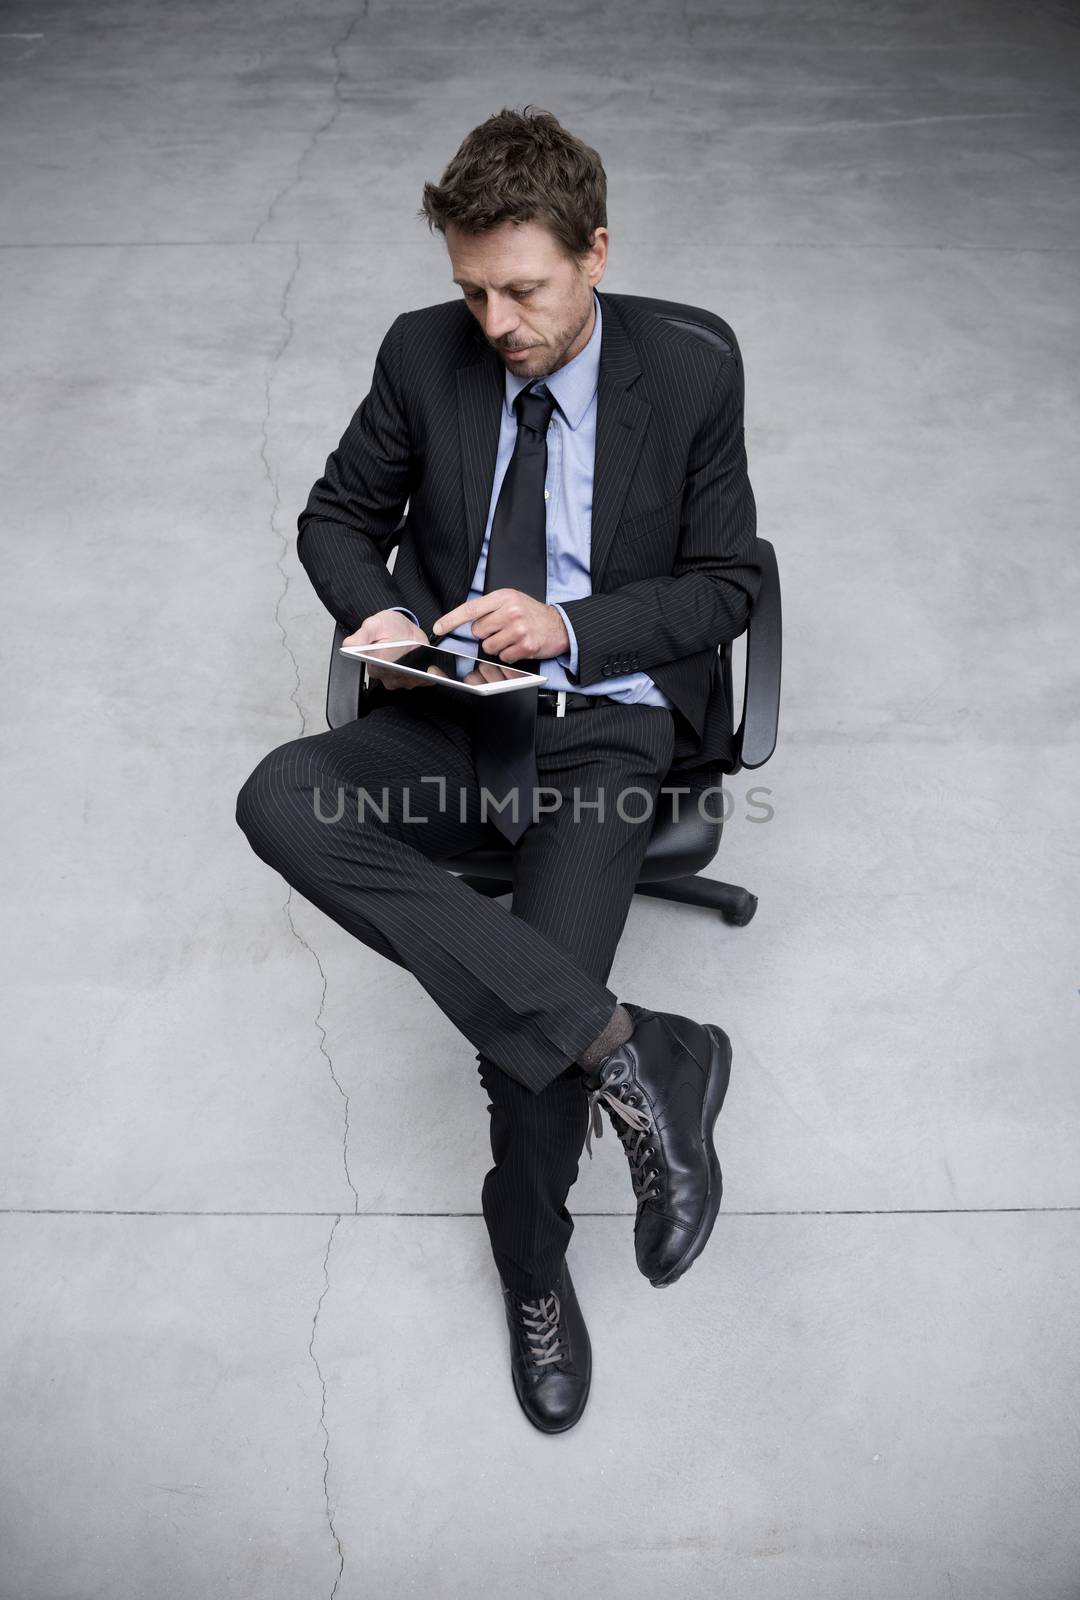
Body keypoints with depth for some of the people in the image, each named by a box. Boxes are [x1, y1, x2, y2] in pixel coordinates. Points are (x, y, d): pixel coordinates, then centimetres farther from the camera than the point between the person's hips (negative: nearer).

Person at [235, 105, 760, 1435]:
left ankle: (532, 1271, 12)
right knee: (281, 801, -30)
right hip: (451, 709, 3)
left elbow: (725, 585, 2)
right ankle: (628, 1051, -30)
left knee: (532, 1013, -22)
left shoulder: (692, 381, -2)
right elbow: (337, 515, 14)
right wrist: (382, 611, -9)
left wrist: (569, 628, -16)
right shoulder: (424, 353, 4)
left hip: (605, 720, -3)